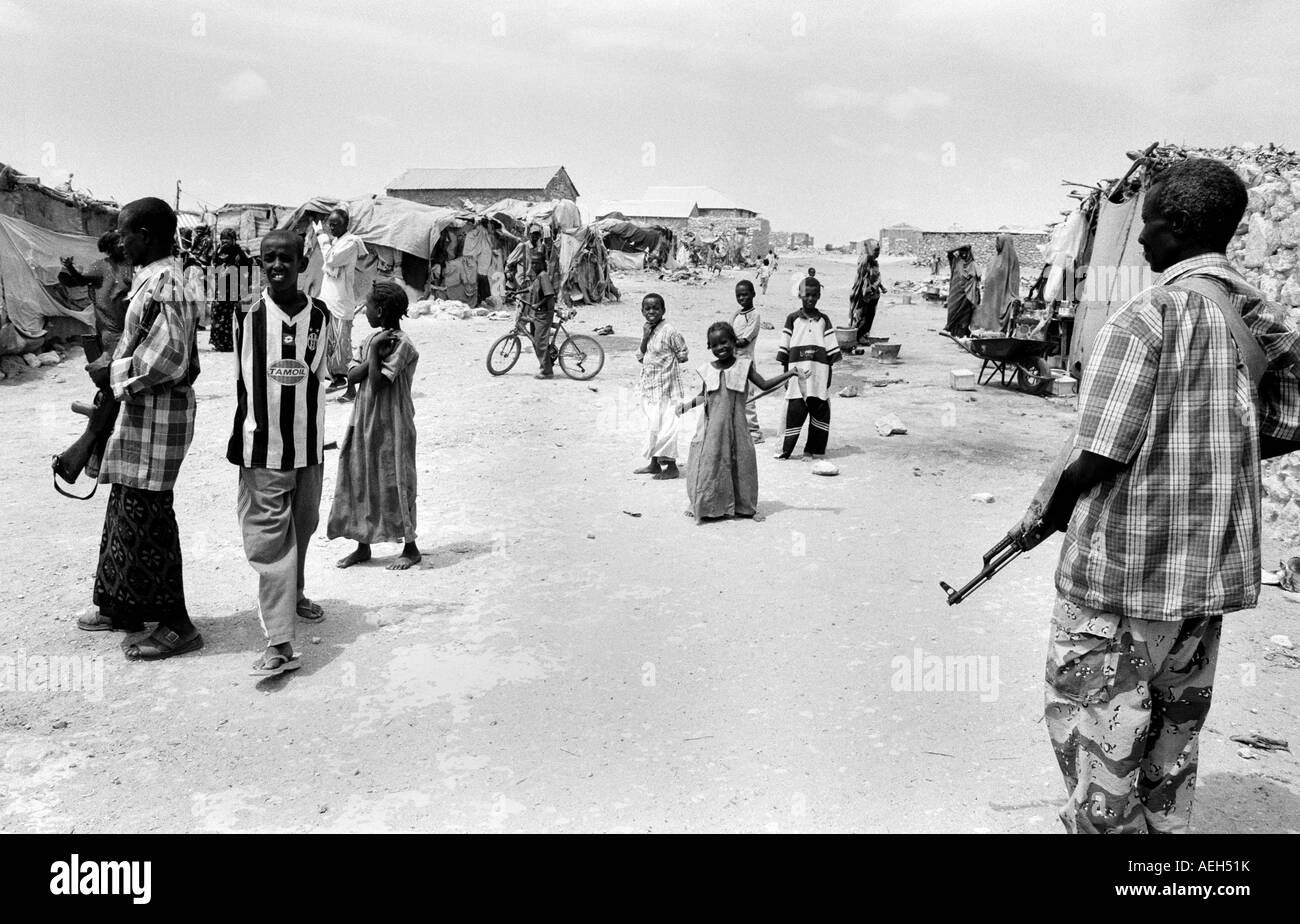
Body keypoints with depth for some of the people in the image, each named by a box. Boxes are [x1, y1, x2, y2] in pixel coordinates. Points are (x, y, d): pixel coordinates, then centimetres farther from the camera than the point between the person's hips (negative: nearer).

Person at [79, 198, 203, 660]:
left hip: (157, 414, -10)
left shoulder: (164, 284, -19)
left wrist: (114, 373, -14)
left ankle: (175, 625, 4)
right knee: (126, 510, 18)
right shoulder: (153, 279, 13)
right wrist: (113, 363, 9)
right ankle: (122, 608, 31)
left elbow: (168, 360, -25)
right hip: (141, 412, 10)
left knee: (146, 518, -5)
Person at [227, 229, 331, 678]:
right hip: (261, 449, -3)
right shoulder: (247, 317, -7)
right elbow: (237, 379, 0)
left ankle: (294, 594, 45)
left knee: (302, 529, 19)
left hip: (308, 447, 3)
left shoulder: (321, 316, 0)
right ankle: (280, 641, -7)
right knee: (269, 539, -6)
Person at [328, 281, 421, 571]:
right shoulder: (373, 338, 9)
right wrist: (375, 353, -12)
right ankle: (363, 546, 23)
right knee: (359, 482, 11)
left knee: (393, 485, -1)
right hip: (364, 422, 8)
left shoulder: (401, 344, -15)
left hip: (391, 426, -8)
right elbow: (352, 375, 0)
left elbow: (378, 383, -21)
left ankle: (411, 549, 12)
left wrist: (374, 351, -17)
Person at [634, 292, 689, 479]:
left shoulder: (669, 331, -13)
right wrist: (645, 338, -8)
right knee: (653, 424, 15)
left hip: (665, 387, -8)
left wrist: (665, 360, -5)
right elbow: (640, 357, 6)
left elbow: (683, 355, -9)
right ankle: (654, 464, 24)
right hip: (649, 385, 8)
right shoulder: (646, 330, 9)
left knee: (665, 425, -5)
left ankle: (671, 466, 4)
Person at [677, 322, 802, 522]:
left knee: (740, 464, 5)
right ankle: (703, 507, 14)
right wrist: (688, 404, 0)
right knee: (707, 463, 1)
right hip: (712, 426, 1)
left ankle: (744, 507, 19)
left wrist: (790, 373, -4)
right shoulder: (707, 370, 3)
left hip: (736, 425, -1)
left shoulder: (744, 365, -1)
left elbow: (764, 385, 1)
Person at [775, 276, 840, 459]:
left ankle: (812, 449, 12)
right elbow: (784, 351, 6)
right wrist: (785, 374, 2)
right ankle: (785, 450, 1)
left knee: (820, 411, 2)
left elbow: (831, 351, 9)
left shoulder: (823, 320, 11)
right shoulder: (793, 319, 6)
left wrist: (829, 374, 3)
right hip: (797, 374, -2)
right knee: (794, 411, -5)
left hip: (819, 375, 2)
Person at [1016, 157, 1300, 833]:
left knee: (1092, 727, 8)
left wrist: (1044, 509, -3)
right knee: (1174, 725, 22)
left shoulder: (1146, 318, -19)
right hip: (1215, 568, 8)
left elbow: (1098, 455, -20)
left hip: (1122, 570, -7)